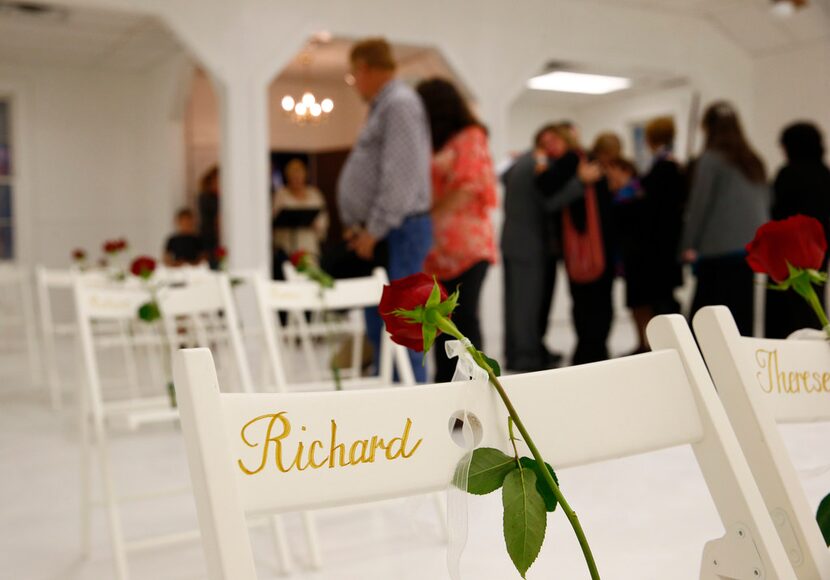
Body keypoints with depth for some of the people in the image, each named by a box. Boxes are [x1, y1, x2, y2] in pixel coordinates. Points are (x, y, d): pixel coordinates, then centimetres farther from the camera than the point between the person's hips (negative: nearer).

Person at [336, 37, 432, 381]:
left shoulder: (400, 104, -11)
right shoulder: (383, 106, 21)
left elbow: (400, 177, -21)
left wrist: (374, 230, -18)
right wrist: (361, 226, 15)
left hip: (399, 232, -10)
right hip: (381, 234, 10)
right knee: (379, 326, 13)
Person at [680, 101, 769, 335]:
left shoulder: (711, 159, -5)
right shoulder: (753, 161, 14)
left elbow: (699, 204, -7)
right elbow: (765, 203, 15)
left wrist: (689, 245, -1)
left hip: (719, 248, -6)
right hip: (751, 245, 6)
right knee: (742, 312, 9)